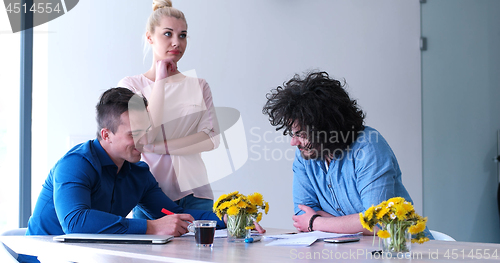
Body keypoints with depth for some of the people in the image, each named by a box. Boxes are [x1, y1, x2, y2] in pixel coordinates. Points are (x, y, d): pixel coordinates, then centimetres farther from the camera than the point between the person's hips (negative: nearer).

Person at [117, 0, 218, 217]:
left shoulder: (199, 86, 11)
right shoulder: (130, 85, 3)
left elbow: (211, 139, -1)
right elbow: (144, 138, -11)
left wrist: (160, 146, -11)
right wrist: (160, 81, -9)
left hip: (194, 191, 2)